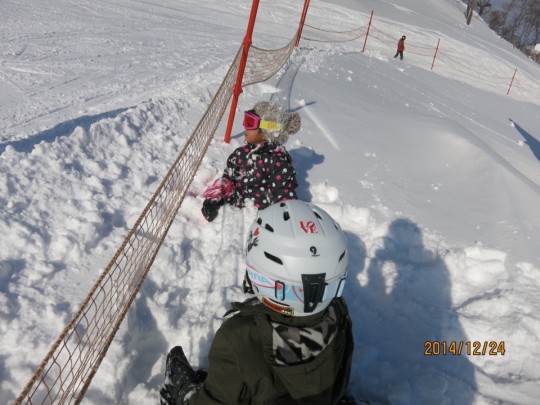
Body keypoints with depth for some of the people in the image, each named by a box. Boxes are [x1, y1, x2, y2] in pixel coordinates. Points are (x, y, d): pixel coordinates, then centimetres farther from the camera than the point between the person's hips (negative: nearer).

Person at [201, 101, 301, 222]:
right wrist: (214, 199, 3)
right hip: (236, 207, 7)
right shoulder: (243, 152, 6)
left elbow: (285, 195, -16)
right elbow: (228, 177, 15)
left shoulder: (278, 160, -18)